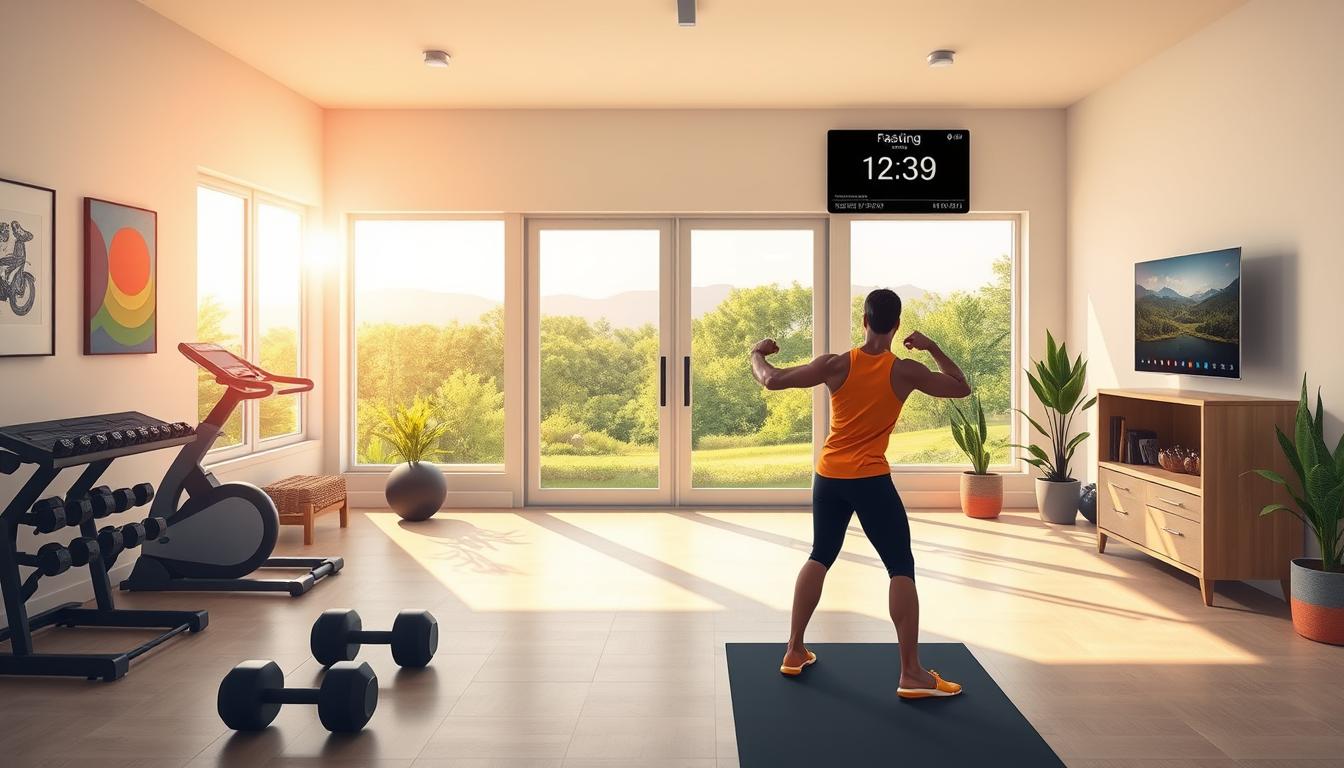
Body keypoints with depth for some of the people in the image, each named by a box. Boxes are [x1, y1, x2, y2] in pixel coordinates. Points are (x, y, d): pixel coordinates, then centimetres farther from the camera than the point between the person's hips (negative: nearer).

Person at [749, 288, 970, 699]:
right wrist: (932, 347, 13)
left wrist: (757, 354, 18)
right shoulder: (906, 371, -8)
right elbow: (962, 388, 7)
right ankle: (912, 673, 2)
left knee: (819, 558, 19)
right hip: (871, 481, -3)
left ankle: (795, 651, 24)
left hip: (828, 477, 4)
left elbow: (772, 380, -2)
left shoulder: (835, 366, -5)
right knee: (901, 568, 3)